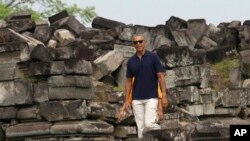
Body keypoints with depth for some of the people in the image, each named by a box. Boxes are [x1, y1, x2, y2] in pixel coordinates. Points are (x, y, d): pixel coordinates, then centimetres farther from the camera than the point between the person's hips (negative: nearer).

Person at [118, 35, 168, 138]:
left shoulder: (153, 57, -4)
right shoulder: (131, 61, 8)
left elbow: (161, 76, -5)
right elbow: (129, 81, 11)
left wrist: (164, 96, -13)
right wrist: (126, 101, 5)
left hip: (152, 97, -4)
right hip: (137, 99, 4)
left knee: (149, 124, -17)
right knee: (140, 127, 1)